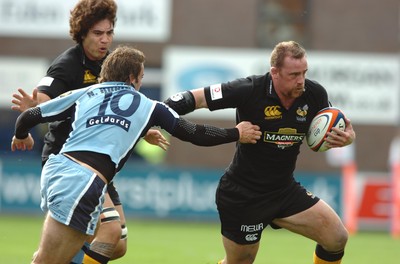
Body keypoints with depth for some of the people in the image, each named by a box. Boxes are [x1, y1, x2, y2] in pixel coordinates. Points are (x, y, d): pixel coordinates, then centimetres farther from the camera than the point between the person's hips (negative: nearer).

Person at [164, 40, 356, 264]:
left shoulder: (314, 94, -10)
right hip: (242, 195, -4)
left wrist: (347, 137, -17)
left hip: (285, 191, 5)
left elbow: (336, 128, 7)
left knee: (337, 237, -6)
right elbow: (194, 98, -19)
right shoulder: (250, 90, -24)